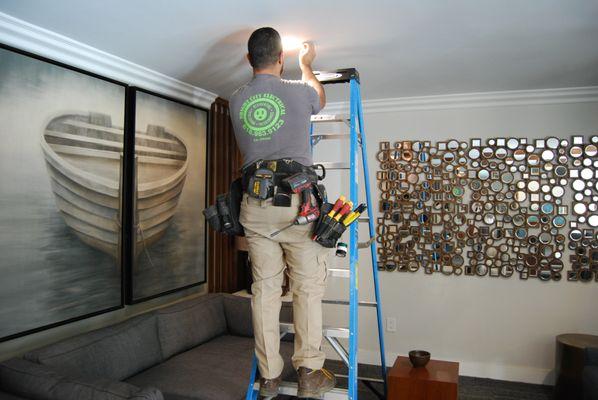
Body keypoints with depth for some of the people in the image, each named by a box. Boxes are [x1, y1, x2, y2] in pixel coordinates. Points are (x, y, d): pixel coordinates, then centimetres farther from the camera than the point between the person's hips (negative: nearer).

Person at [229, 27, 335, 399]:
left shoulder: (237, 100, 12)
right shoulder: (298, 91, 2)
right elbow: (320, 98, 27)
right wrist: (306, 64, 45)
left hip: (255, 204, 4)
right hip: (296, 201, -3)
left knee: (265, 289, 7)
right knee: (309, 287, 5)